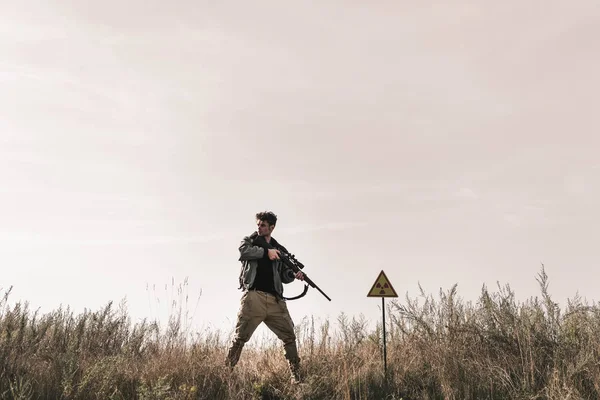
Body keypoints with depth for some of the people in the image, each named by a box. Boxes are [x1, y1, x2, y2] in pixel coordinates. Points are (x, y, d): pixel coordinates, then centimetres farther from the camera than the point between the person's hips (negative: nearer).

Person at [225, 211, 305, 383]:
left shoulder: (280, 249, 19)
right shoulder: (249, 240, 12)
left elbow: (283, 275, 19)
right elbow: (244, 251, -13)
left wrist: (294, 275, -1)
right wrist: (266, 251, -12)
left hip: (275, 300, 4)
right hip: (253, 297, -3)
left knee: (289, 336, 2)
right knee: (240, 337, -5)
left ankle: (296, 377, 10)